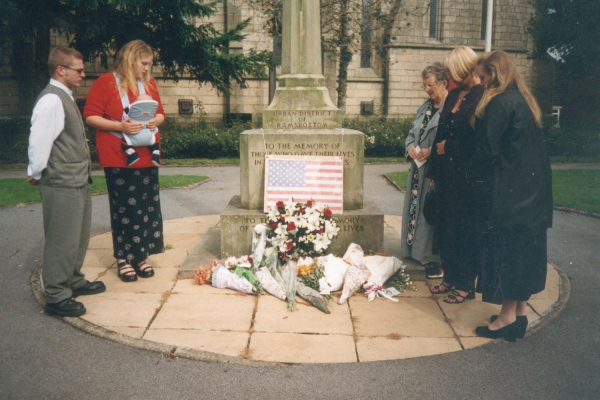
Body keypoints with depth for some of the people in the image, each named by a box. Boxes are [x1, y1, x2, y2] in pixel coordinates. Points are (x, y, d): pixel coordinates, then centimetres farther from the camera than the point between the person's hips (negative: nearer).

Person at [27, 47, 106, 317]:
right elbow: (39, 143, -21)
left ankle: (74, 282, 37)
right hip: (61, 186, -10)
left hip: (77, 182, 10)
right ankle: (56, 297, 11)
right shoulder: (51, 100, -17)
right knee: (62, 241, -1)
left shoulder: (65, 97, 14)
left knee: (79, 236, 21)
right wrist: (36, 174, -9)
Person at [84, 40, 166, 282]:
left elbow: (160, 113, 18)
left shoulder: (149, 83, 11)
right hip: (118, 158, -5)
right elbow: (90, 116, -8)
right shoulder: (106, 83, -5)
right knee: (123, 209, 2)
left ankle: (140, 255, 19)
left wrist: (156, 121, -5)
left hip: (147, 157, 5)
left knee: (147, 207, 5)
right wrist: (119, 126, -20)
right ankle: (124, 258, 15)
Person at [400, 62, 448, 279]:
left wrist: (431, 152, -19)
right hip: (419, 169, 9)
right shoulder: (425, 108, 16)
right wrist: (411, 147, 1)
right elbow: (412, 134, 22)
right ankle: (420, 254, 24)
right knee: (416, 208, 12)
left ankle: (437, 261, 7)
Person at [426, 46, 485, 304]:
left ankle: (466, 285, 15)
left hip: (467, 175, -7)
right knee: (446, 227, 13)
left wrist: (449, 147, -8)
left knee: (467, 229, 3)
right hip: (447, 173, 8)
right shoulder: (453, 96, 12)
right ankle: (450, 277, 27)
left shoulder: (483, 97, -12)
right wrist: (434, 170, 12)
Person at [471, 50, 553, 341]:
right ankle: (519, 313, 22)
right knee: (526, 248, 12)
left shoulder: (499, 103, -14)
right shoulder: (526, 102, 14)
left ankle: (508, 317, 5)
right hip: (533, 188, 9)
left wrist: (473, 173, 0)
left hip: (508, 190, -9)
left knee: (505, 248, -2)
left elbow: (488, 149, -17)